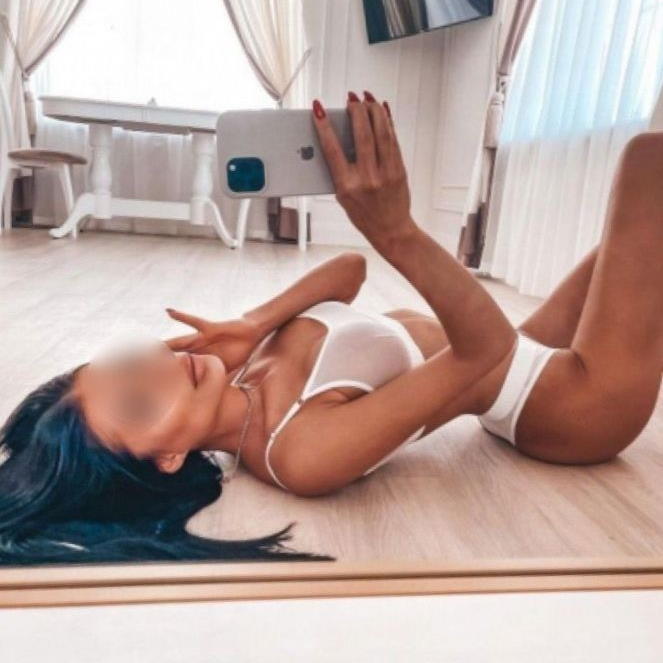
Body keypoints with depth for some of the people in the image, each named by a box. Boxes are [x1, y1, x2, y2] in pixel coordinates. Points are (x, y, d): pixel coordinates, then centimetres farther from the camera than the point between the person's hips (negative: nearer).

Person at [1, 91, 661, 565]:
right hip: (573, 402, -6)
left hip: (518, 353, 7)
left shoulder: (248, 362, -9)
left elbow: (349, 267, -5)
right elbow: (483, 346, -34)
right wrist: (396, 231, -45)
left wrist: (250, 326, -20)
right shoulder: (302, 451, -33)